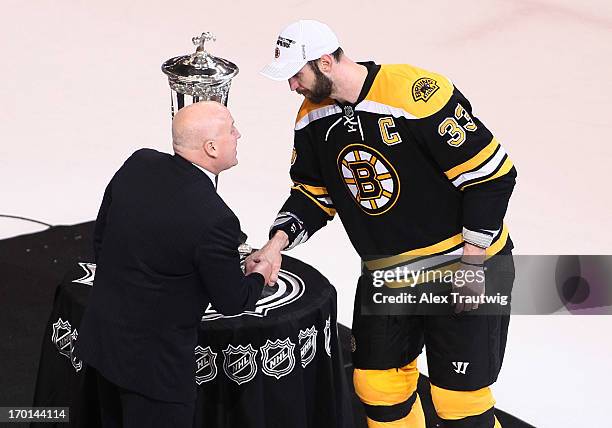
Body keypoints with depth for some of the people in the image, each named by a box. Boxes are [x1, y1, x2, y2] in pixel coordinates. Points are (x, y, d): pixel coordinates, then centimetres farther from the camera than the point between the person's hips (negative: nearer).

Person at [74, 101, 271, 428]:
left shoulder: (137, 165, -8)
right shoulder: (215, 220, -27)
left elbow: (100, 241, 6)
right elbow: (231, 302, -13)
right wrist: (258, 277, 9)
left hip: (101, 339, 7)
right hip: (154, 362, -7)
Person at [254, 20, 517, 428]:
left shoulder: (418, 95, -25)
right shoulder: (314, 117, -2)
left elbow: (491, 173, -21)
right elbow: (313, 193, 11)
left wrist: (472, 263, -18)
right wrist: (277, 243, -7)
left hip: (465, 264, -7)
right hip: (386, 272, 7)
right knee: (377, 386, 13)